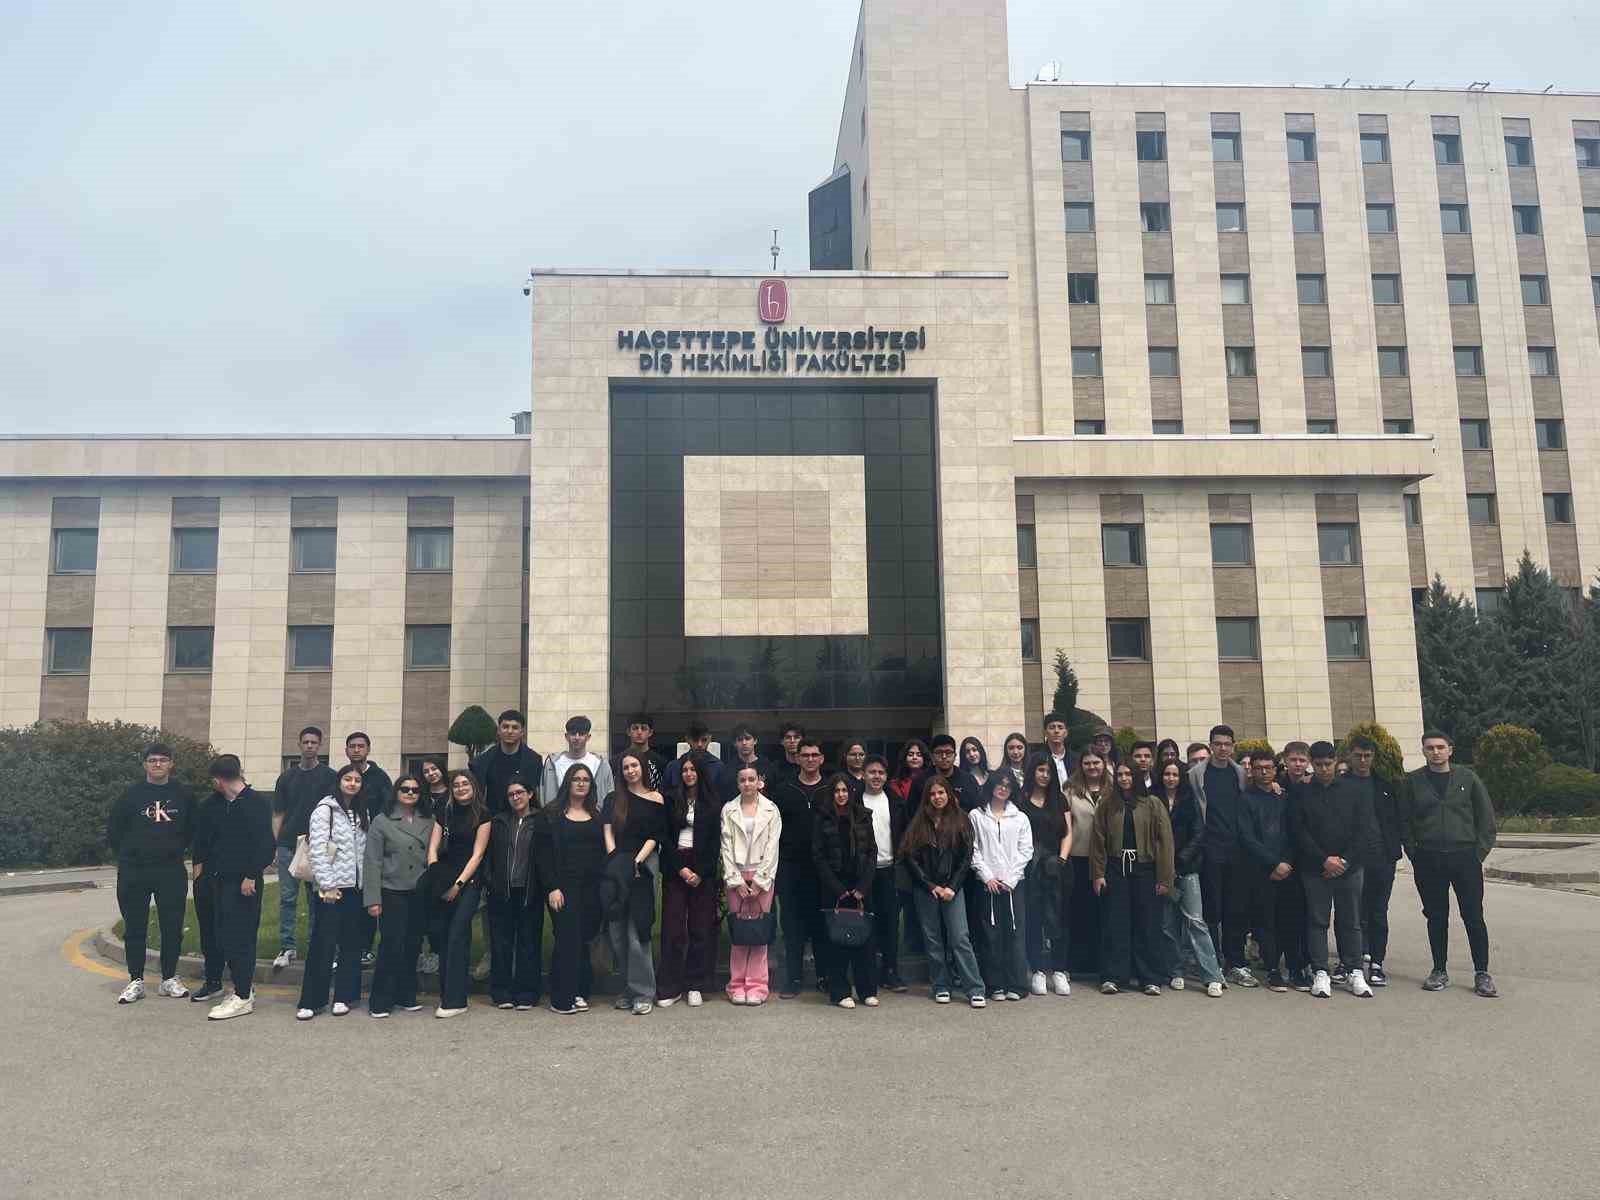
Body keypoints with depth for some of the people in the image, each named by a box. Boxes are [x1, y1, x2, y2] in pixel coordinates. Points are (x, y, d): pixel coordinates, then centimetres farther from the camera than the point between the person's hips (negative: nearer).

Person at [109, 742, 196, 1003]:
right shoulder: (131, 795, -1)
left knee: (172, 927, 3)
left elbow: (193, 829, 15)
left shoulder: (183, 795, 3)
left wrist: (176, 851, 10)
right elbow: (113, 831, 7)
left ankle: (169, 979, 15)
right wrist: (127, 856, 6)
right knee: (134, 929, 5)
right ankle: (136, 981, 15)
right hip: (133, 873, -1)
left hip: (171, 871, 1)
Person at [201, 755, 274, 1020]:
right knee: (225, 935, 12)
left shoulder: (257, 802, -14)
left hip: (245, 882, -9)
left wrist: (251, 876, -22)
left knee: (239, 938, -6)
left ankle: (243, 998, 1)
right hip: (224, 879, 9)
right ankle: (244, 986, 23)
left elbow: (265, 843, -20)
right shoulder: (223, 806, 14)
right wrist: (208, 867, 16)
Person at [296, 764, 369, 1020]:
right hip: (333, 888, -5)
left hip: (356, 887, 5)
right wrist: (326, 886, -15)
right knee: (323, 944, -4)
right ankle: (311, 1001, 4)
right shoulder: (325, 809, -4)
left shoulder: (362, 813, 13)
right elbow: (317, 850, -10)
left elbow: (365, 852, 12)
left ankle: (344, 996, 16)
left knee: (352, 943, 7)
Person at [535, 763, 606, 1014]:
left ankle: (579, 992, 13)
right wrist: (552, 887, -12)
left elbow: (603, 851, 13)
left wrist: (603, 884, 2)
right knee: (568, 938, -7)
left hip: (591, 887, 4)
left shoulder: (596, 816, 15)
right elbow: (543, 853, -4)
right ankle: (562, 998, 0)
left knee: (584, 938, 4)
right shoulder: (551, 814, 2)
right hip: (563, 885, -4)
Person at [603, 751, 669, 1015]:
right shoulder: (613, 799, 14)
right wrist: (615, 860, -9)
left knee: (636, 931, -10)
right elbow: (608, 832, 5)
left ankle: (644, 992, -4)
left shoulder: (656, 800, 6)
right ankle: (627, 988, 14)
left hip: (643, 866, -3)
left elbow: (655, 837, 1)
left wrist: (637, 861, -11)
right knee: (617, 931, 2)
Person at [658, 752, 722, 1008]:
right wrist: (681, 869, -8)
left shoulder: (713, 803, 4)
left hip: (703, 870, 0)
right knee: (673, 927, -2)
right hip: (674, 867, 0)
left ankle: (696, 986, 10)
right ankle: (669, 987, 4)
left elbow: (715, 841, 1)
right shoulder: (671, 799, 6)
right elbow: (665, 837, 1)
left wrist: (700, 872, -9)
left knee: (701, 927, 1)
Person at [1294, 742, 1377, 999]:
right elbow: (1299, 833, -2)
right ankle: (1320, 973, 7)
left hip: (1349, 869, 1)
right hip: (1315, 870, -1)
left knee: (1351, 922, 6)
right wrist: (1324, 860, -11)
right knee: (1317, 921, 2)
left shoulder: (1351, 792, 5)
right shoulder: (1302, 795, 3)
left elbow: (1366, 832, 1)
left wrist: (1346, 860, -8)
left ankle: (1354, 972, 14)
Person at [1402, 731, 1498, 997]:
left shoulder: (1467, 778, 3)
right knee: (1436, 918, 8)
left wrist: (1480, 851, -2)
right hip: (1428, 860, 1)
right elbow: (1405, 820, 6)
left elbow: (1486, 817, 4)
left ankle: (1482, 973, 11)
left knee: (1474, 917, 1)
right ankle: (1440, 971, 18)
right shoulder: (1414, 781, 3)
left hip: (1465, 857, -1)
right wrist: (1414, 853, 0)